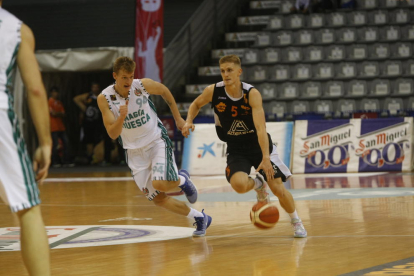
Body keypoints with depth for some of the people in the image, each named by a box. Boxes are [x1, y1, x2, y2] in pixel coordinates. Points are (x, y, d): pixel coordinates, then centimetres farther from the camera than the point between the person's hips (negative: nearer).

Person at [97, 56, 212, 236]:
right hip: (135, 151, 2)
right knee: (158, 199, -1)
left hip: (157, 142, -2)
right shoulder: (105, 98, -15)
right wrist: (122, 117, -37)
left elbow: (164, 91, 8)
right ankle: (200, 218, 17)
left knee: (160, 184, -26)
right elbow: (113, 134, -17)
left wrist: (177, 118, 13)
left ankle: (182, 179, 9)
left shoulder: (144, 85, -15)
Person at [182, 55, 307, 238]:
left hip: (259, 144, -1)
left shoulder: (252, 94, -23)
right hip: (236, 150, 1)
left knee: (278, 188, -6)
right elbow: (196, 104, 8)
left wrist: (266, 158, -40)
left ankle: (297, 223, 22)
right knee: (239, 185, -27)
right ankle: (258, 184, 12)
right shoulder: (213, 91, -15)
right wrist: (188, 121, -12)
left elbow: (261, 128, -31)